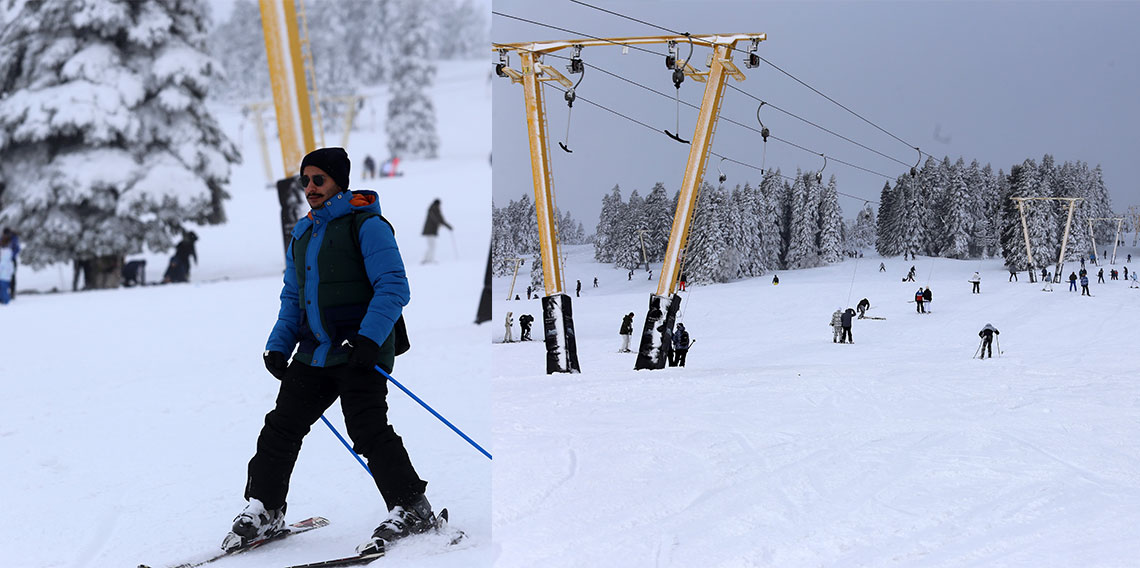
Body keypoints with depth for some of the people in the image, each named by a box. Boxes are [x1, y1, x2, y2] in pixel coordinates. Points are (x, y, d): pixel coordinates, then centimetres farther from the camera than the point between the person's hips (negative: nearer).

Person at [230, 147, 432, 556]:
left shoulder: (367, 225, -6)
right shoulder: (302, 235, 18)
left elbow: (393, 288, -14)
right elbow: (292, 299, 25)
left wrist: (368, 339, -24)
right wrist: (278, 345, 13)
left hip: (361, 352, -7)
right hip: (315, 352, 7)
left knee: (367, 430, -15)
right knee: (282, 426, 5)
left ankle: (412, 510, -4)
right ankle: (263, 508, 19)